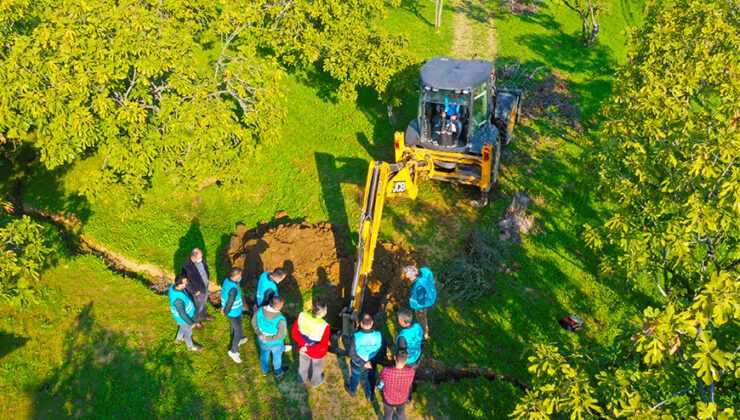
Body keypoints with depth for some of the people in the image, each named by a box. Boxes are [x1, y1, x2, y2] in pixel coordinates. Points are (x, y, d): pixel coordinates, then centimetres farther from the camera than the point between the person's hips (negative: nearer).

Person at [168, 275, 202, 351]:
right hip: (183, 318, -7)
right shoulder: (178, 300, -45)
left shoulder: (173, 286, -21)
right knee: (188, 332, 23)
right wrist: (191, 323, -16)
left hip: (183, 314, 7)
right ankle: (190, 346, 51)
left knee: (183, 327, 36)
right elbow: (182, 314, -31)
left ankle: (179, 339, 64)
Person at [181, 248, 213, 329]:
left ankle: (204, 315, 57)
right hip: (197, 290, -6)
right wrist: (195, 291, -19)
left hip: (205, 285, 6)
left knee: (204, 302, 30)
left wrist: (207, 278, 7)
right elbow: (186, 281, -27)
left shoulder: (200, 259, -15)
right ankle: (196, 321, 45)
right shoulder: (187, 267, -36)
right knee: (198, 306, 17)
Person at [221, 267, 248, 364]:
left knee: (234, 327, 31)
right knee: (238, 331, 9)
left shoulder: (226, 281, -10)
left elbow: (223, 294, 4)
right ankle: (233, 351, 22)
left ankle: (238, 340, 54)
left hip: (230, 311, 9)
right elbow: (230, 302, -28)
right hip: (234, 313, -9)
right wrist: (226, 312, -9)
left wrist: (223, 307, 17)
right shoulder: (233, 289, -38)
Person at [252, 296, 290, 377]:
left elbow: (254, 323, -10)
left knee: (264, 355, 33)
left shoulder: (260, 311, -26)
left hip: (262, 340, 4)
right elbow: (280, 336, -30)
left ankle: (264, 371, 60)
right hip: (276, 343, -4)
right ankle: (278, 372, 57)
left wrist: (259, 334, -14)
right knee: (277, 357, 28)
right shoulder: (281, 320, -39)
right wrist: (268, 339, -19)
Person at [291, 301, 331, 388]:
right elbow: (323, 346, -30)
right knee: (317, 367, 31)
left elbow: (294, 332, -16)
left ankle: (302, 379, 63)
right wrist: (309, 349, -18)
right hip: (316, 353, -3)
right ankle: (315, 382, 59)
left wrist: (303, 343, -16)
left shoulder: (302, 315, -27)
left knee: (303, 364, 35)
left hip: (303, 347, 4)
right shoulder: (324, 326, -38)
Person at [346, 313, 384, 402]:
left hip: (358, 365, -1)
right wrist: (372, 361, -5)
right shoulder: (378, 336, -27)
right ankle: (370, 396, 53)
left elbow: (352, 354, -25)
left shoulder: (356, 337, -34)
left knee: (355, 377, 30)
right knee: (371, 379, 30)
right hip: (372, 364, 1)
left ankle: (352, 390, 59)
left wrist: (363, 363, -18)